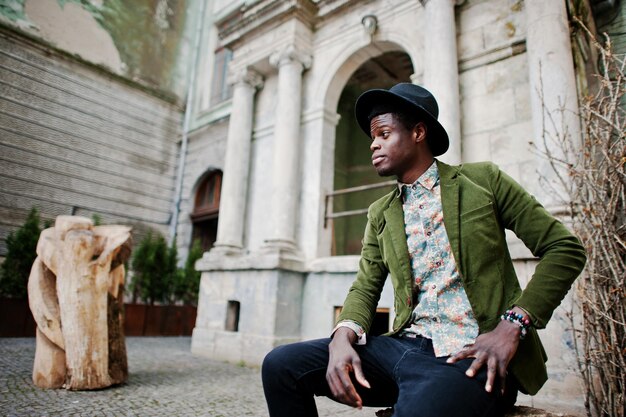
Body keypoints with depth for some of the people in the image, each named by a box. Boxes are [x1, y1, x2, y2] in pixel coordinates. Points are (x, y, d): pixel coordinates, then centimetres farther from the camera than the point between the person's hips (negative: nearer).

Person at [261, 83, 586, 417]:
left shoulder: (482, 180, 2)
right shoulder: (380, 214, 13)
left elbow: (564, 248, 1)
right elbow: (365, 287, 10)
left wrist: (513, 325, -11)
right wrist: (343, 336, -12)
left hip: (472, 355, -4)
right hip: (405, 348, 5)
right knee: (281, 364, -8)